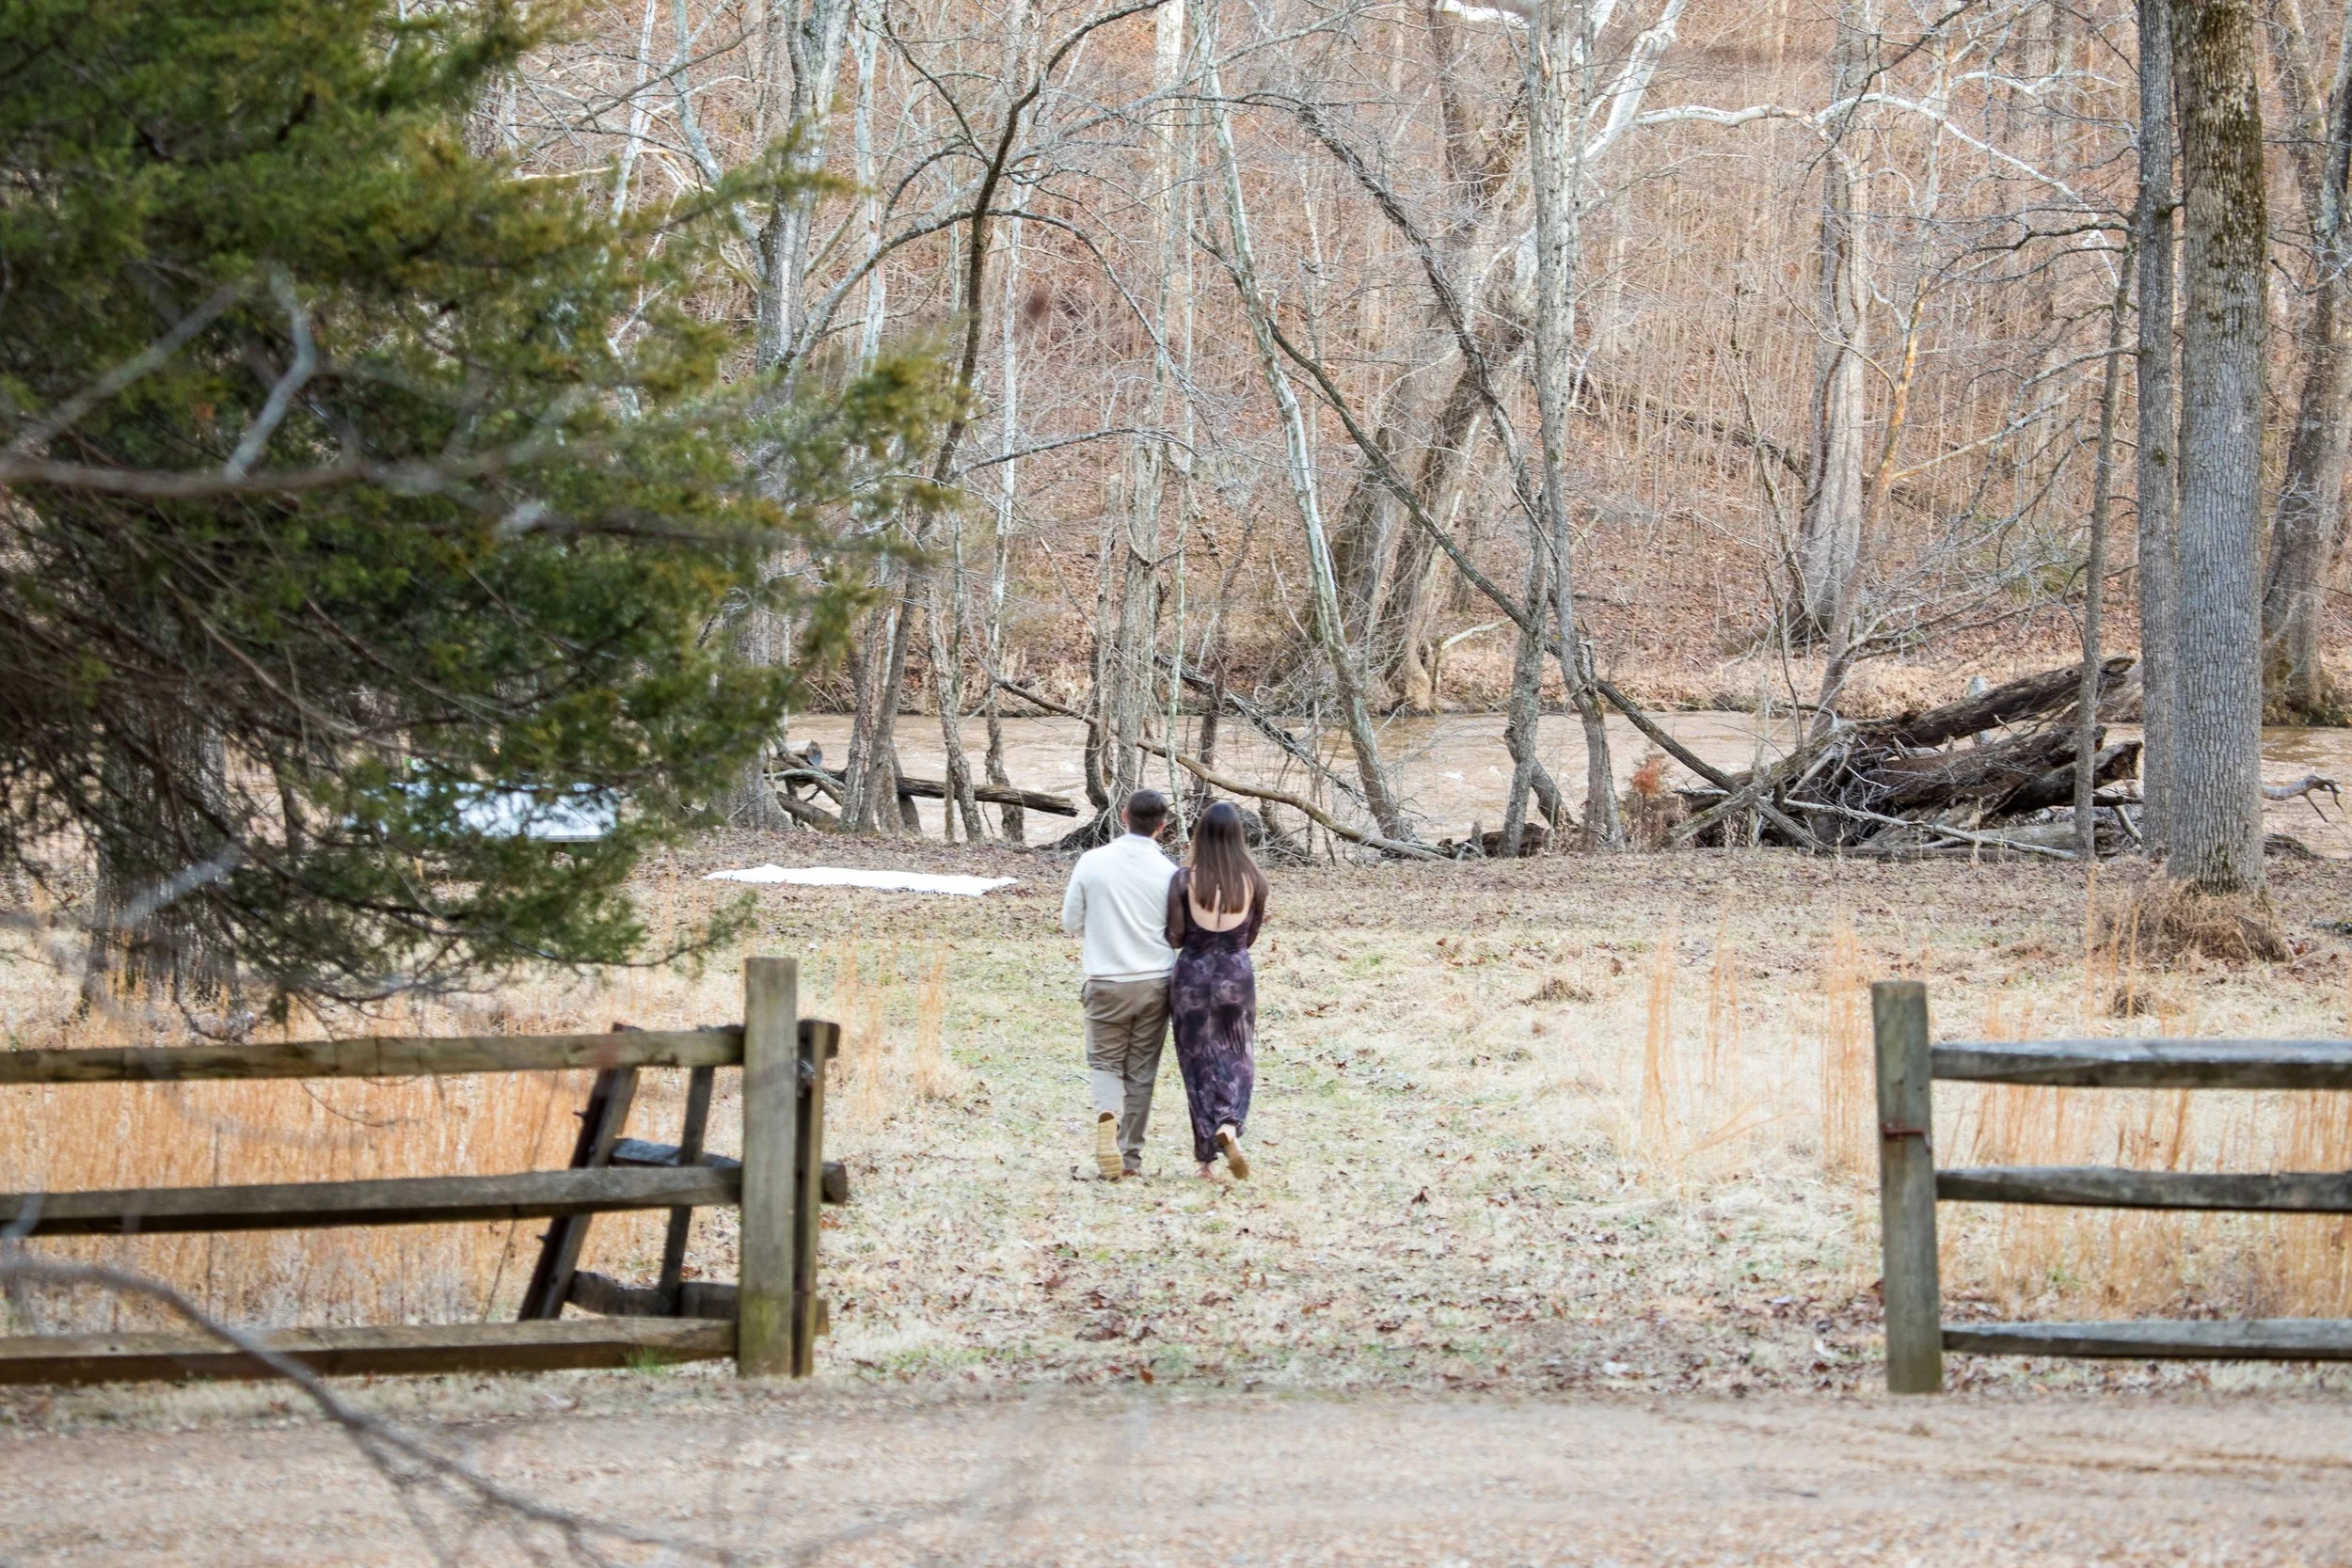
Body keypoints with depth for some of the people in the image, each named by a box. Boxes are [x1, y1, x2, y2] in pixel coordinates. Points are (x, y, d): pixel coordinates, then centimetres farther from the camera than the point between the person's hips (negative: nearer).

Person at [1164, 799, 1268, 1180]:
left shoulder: (1183, 881, -10)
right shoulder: (1254, 880, -5)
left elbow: (1175, 938, -6)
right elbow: (1250, 938, 4)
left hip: (1192, 975, -1)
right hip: (1236, 974, 1)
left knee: (1200, 1063, 8)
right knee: (1235, 1061, 13)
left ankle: (1209, 1155, 9)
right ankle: (1229, 1126, -14)